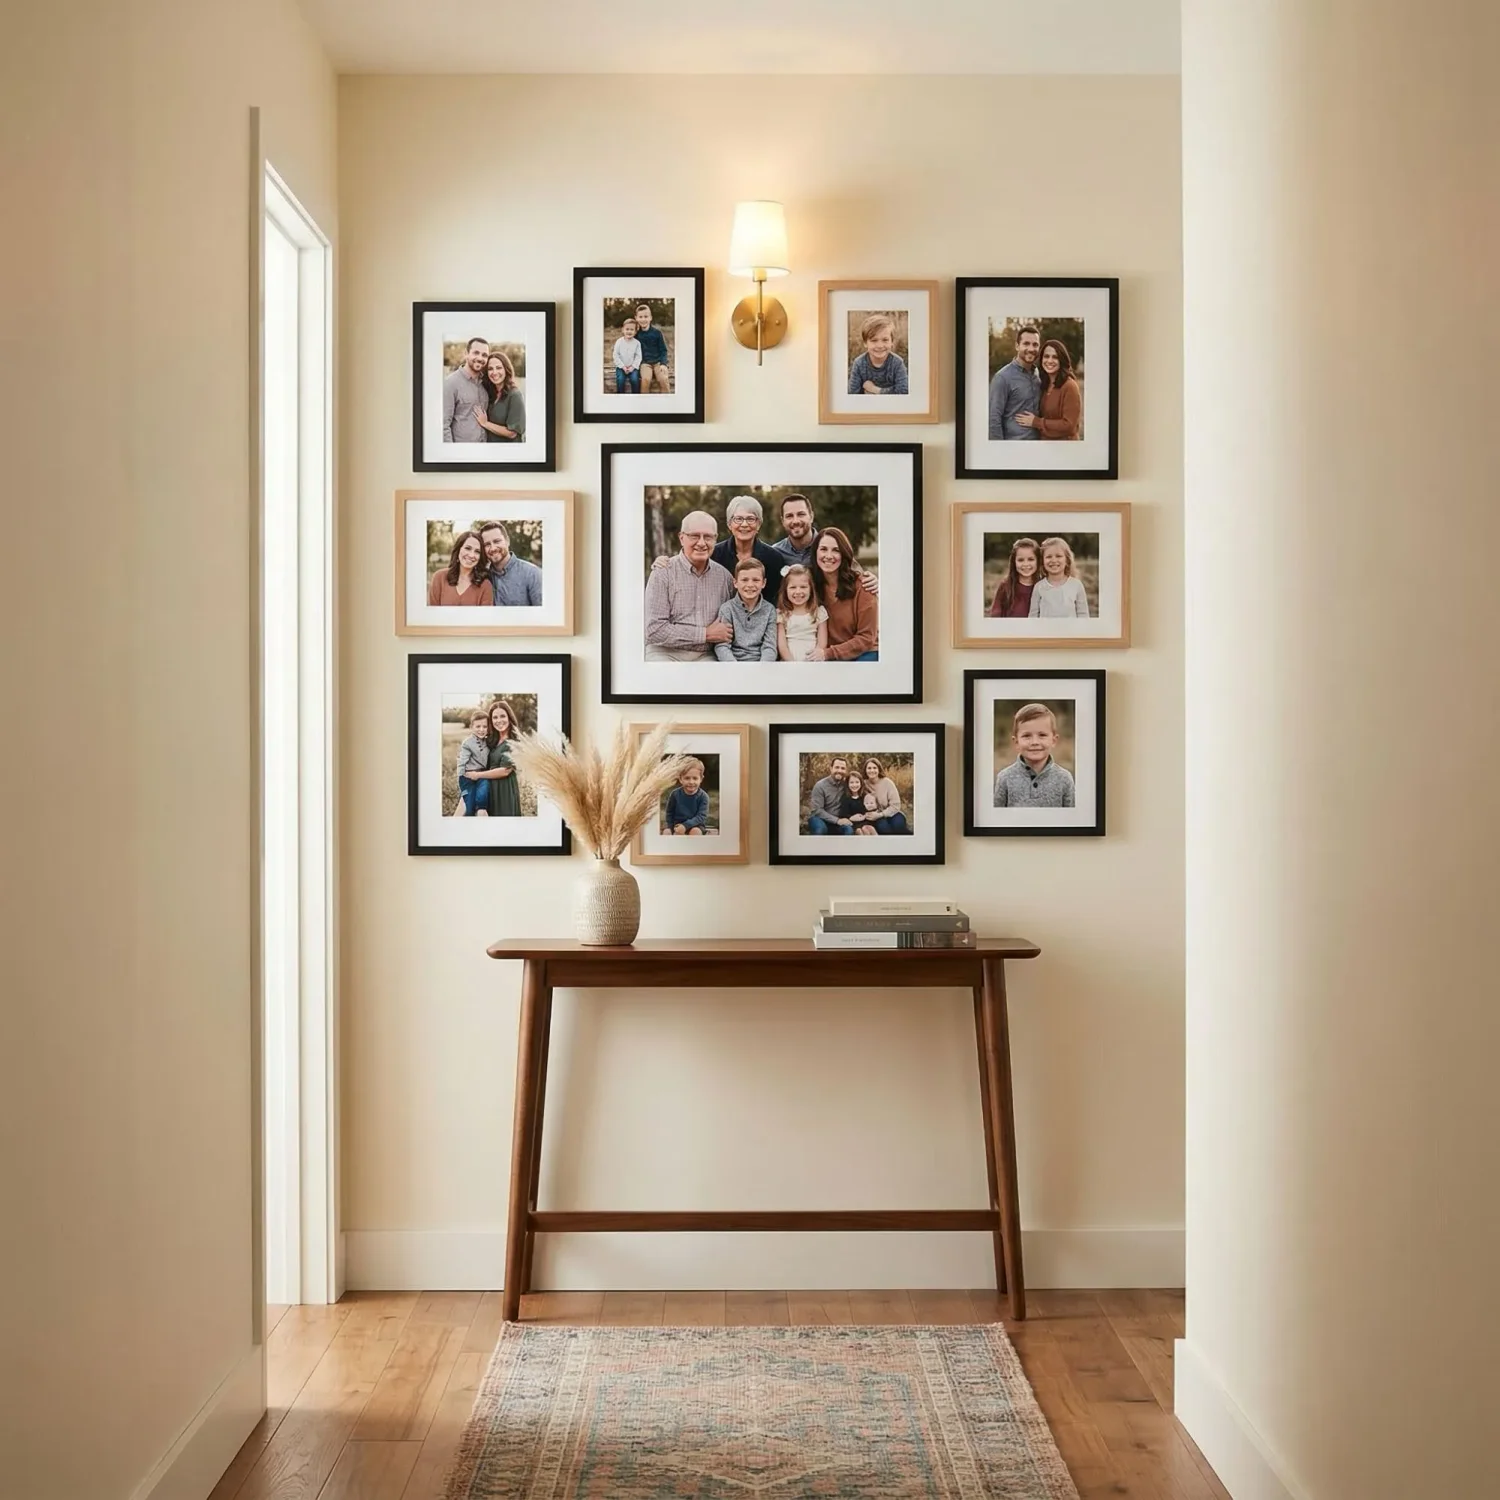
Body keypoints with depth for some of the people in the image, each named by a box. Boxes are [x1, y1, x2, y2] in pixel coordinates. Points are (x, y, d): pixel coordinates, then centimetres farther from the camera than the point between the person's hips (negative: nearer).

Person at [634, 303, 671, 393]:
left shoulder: (657, 333, 2)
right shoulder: (636, 334, 5)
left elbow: (663, 350, 4)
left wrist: (663, 364, -10)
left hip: (658, 361, 0)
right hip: (645, 362, 0)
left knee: (664, 379, -28)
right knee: (645, 379, -31)